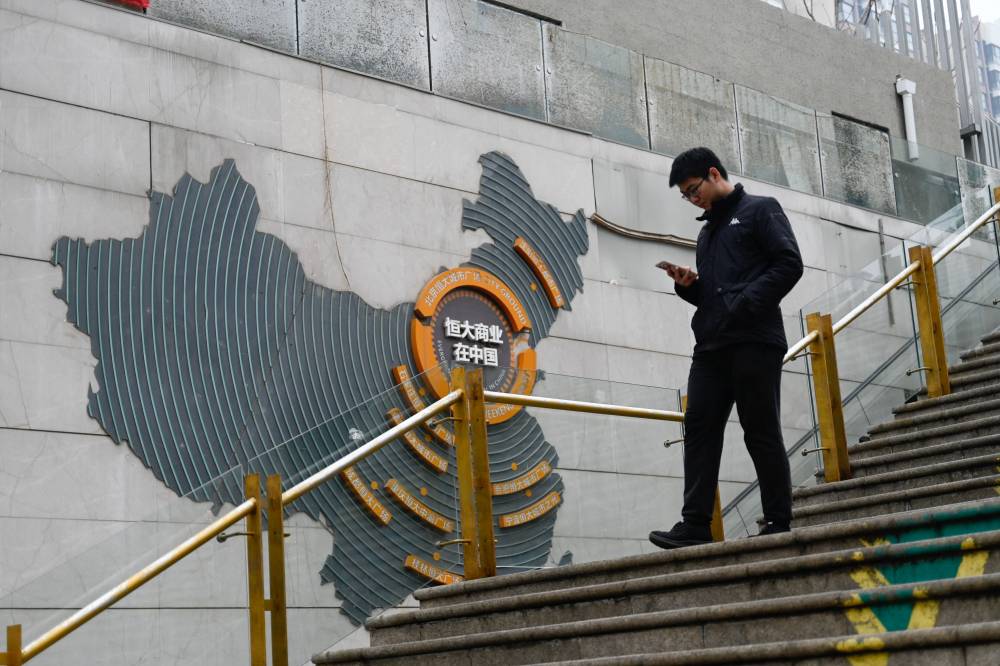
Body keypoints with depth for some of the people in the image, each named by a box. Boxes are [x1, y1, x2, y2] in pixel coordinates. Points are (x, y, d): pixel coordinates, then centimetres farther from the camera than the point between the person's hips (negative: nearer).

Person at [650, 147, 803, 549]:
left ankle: (778, 523, 1)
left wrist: (746, 303, -16)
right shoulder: (708, 231, 27)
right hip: (711, 346, 7)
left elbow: (789, 264, -8)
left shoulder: (760, 210, 5)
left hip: (754, 341, -7)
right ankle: (696, 524, -6)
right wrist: (687, 285, 6)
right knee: (699, 429, -3)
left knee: (762, 433, -5)